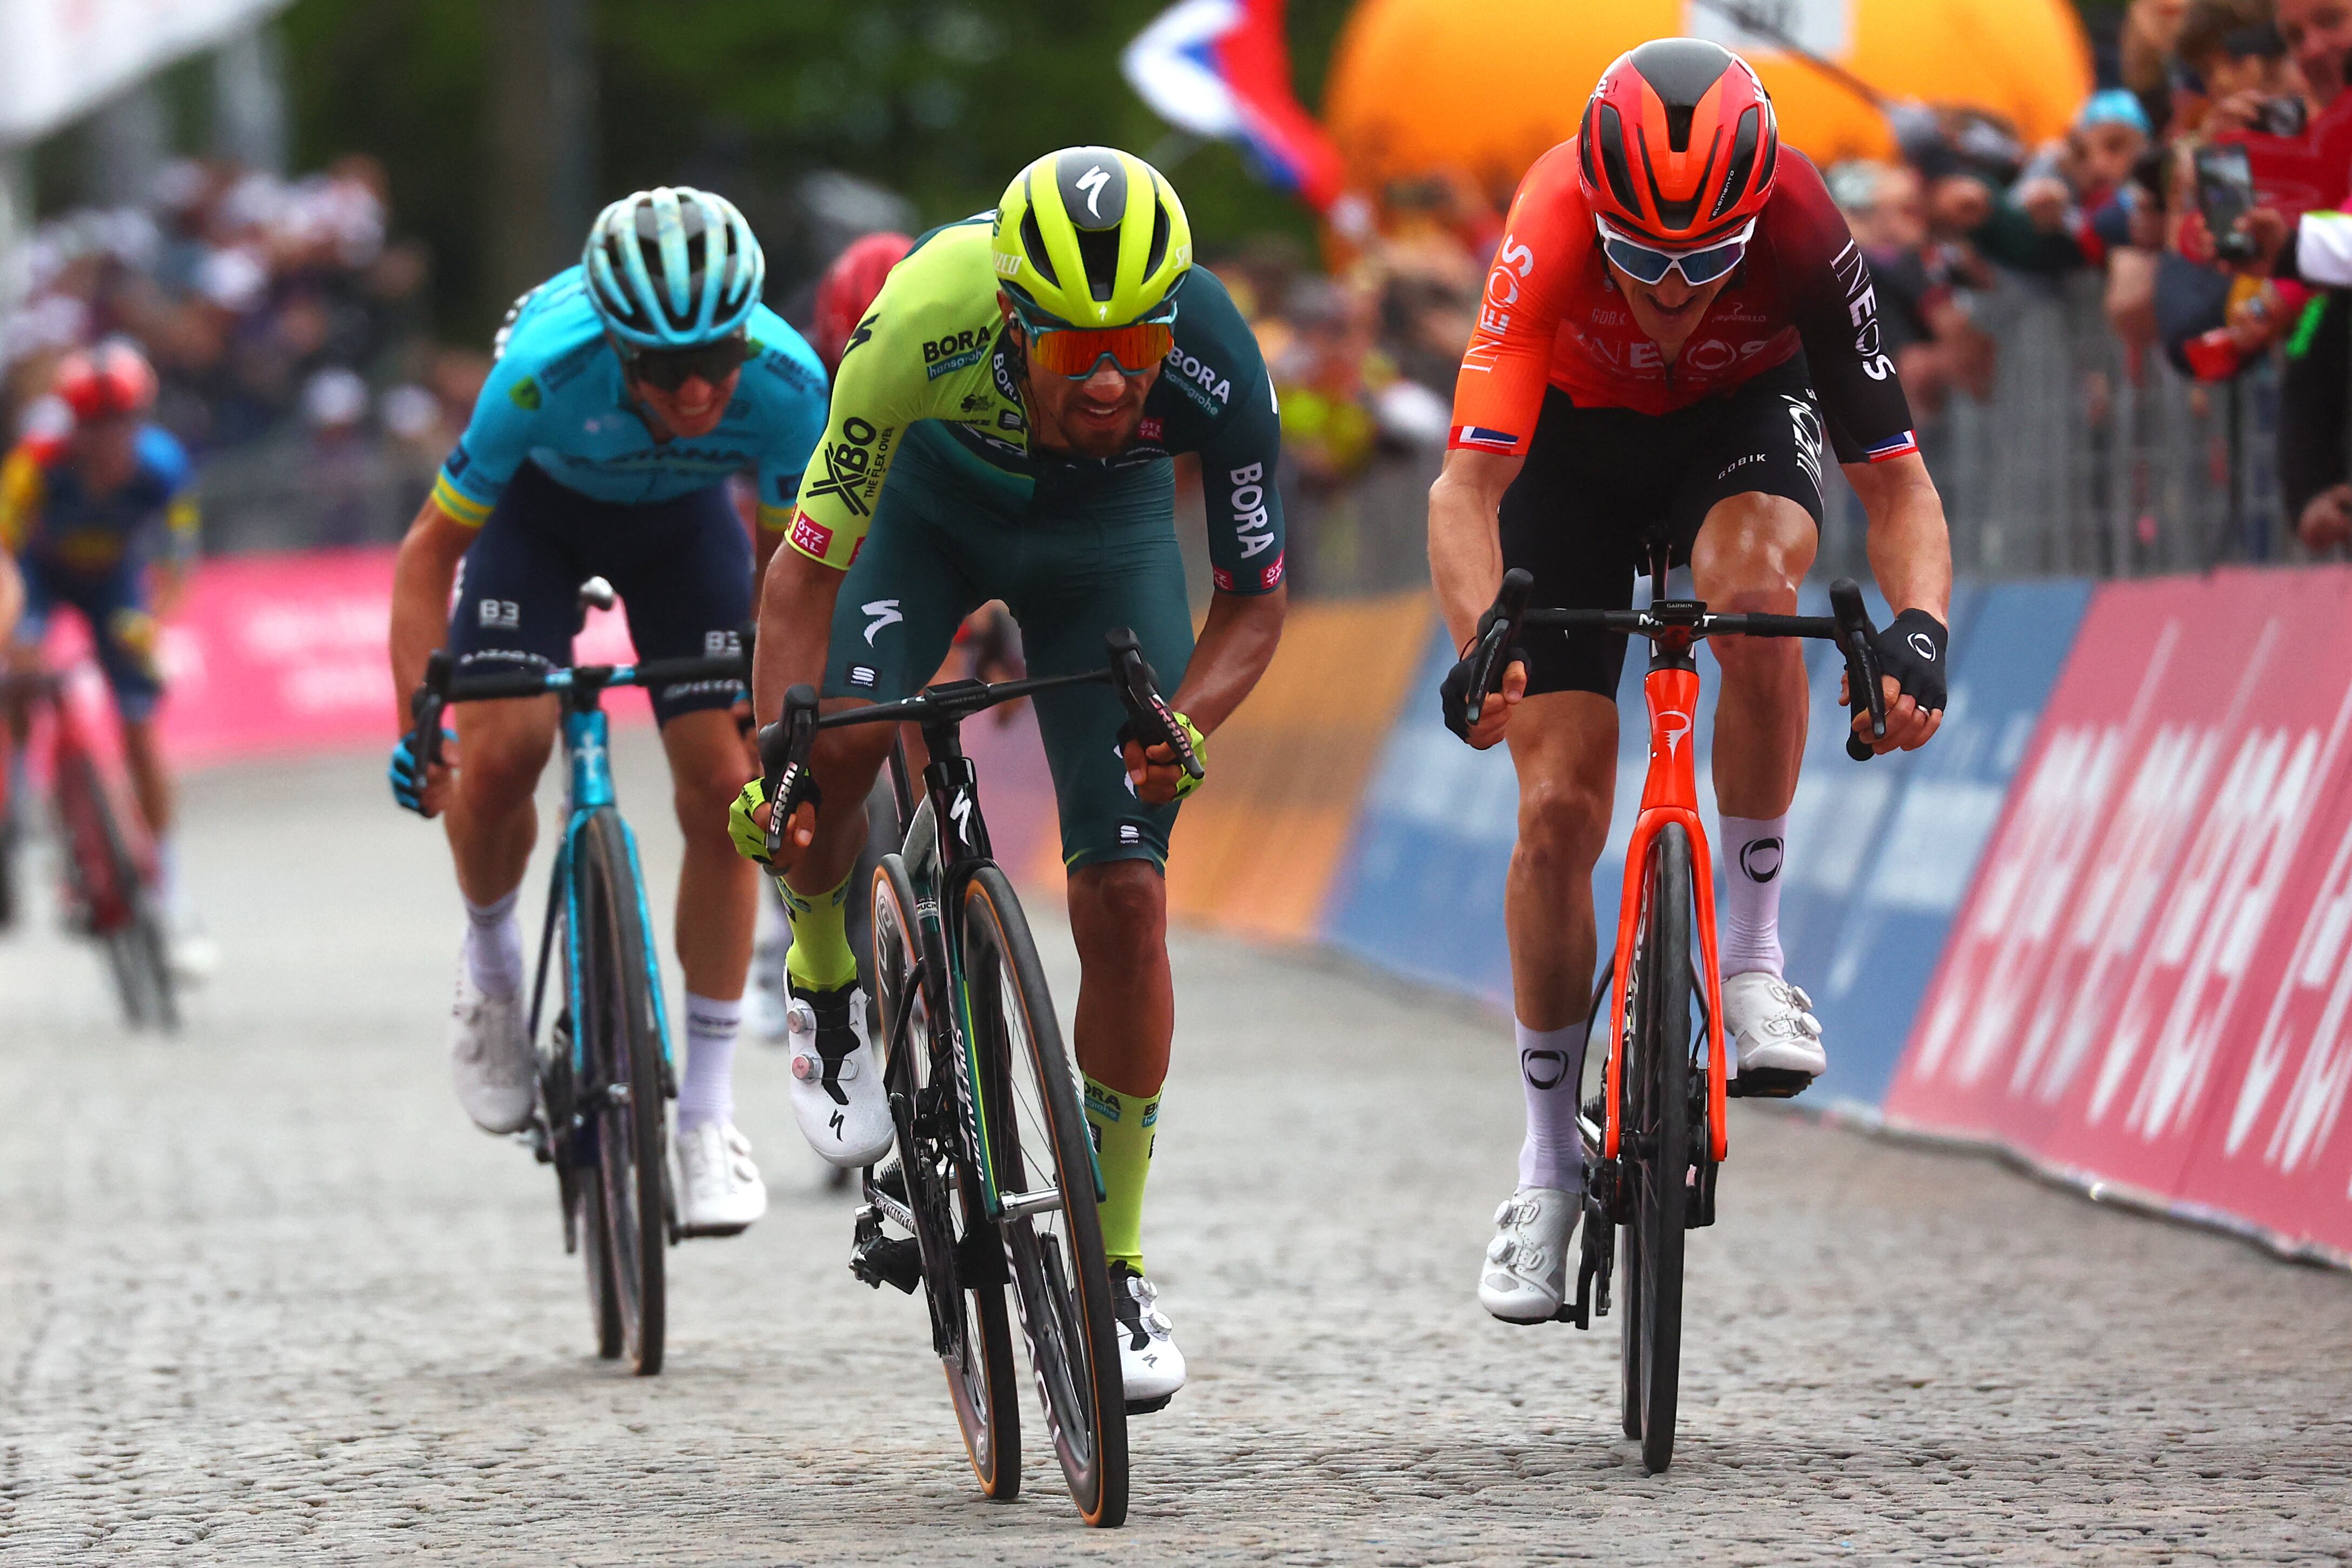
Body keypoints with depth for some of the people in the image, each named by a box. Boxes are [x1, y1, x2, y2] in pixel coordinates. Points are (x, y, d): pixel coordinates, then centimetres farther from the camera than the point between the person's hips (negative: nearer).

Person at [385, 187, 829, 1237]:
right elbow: (434, 546, -26)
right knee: (500, 752, -22)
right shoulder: (545, 373, -40)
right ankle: (492, 963, 11)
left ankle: (708, 1109, -1)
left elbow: (787, 560, -13)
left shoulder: (786, 385, -35)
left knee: (721, 785, -11)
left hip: (683, 519, 1)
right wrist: (415, 721, -31)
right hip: (543, 504, -1)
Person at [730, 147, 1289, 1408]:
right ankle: (827, 985, 8)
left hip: (1107, 525, 0)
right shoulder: (923, 320, -40)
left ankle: (1113, 1265, 6)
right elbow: (809, 565, -31)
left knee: (1123, 898, -9)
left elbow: (1256, 597, -20)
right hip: (935, 494, 0)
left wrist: (1188, 725, -39)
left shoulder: (1214, 368, -36)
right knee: (838, 743, -27)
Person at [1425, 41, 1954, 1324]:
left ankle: (1751, 954, -19)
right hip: (1574, 441, 0)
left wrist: (1917, 630, -51)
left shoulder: (1802, 235, -35)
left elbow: (1897, 482, -32)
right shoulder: (1551, 236, -38)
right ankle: (1550, 1162, 11)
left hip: (1742, 414, 0)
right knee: (1558, 809, -6)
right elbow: (1468, 483, -44)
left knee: (1752, 584, -36)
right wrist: (1479, 647, -62)